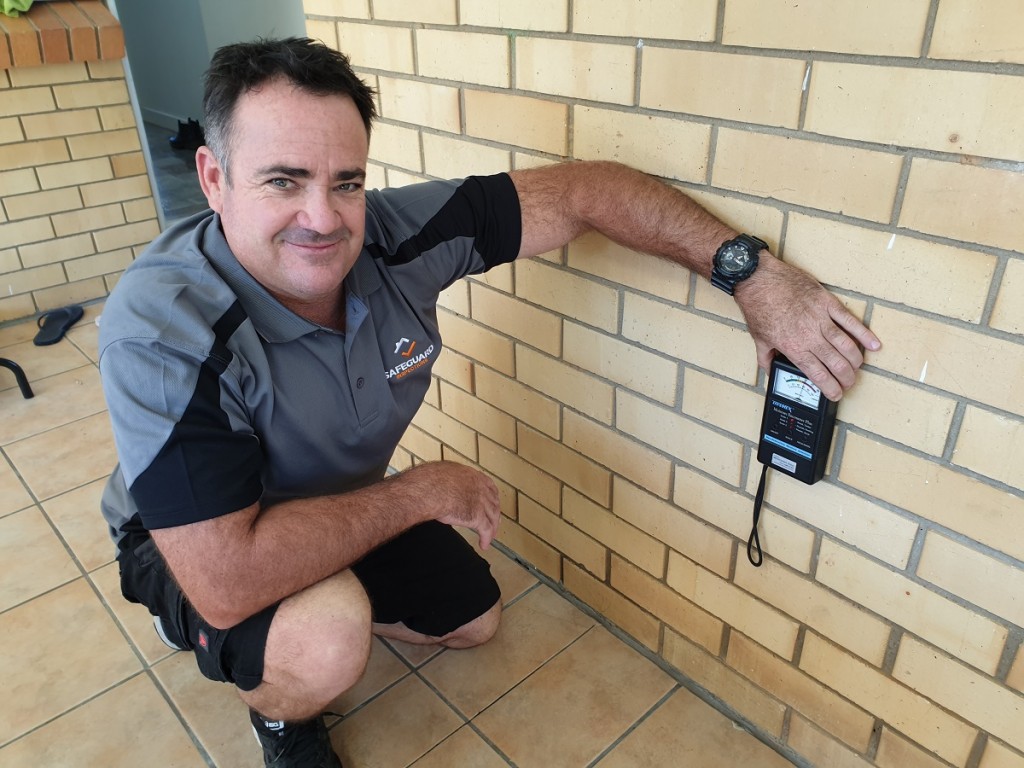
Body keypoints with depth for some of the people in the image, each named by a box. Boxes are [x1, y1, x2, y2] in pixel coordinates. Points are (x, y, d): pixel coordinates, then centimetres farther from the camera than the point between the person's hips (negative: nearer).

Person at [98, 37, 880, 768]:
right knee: (327, 638, -34)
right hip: (194, 546, -4)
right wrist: (421, 492, -31)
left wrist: (754, 273, -26)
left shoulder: (395, 236, -27)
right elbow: (229, 579, -42)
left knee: (474, 617, 15)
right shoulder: (163, 329, -38)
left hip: (342, 511, 5)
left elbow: (582, 192, -20)